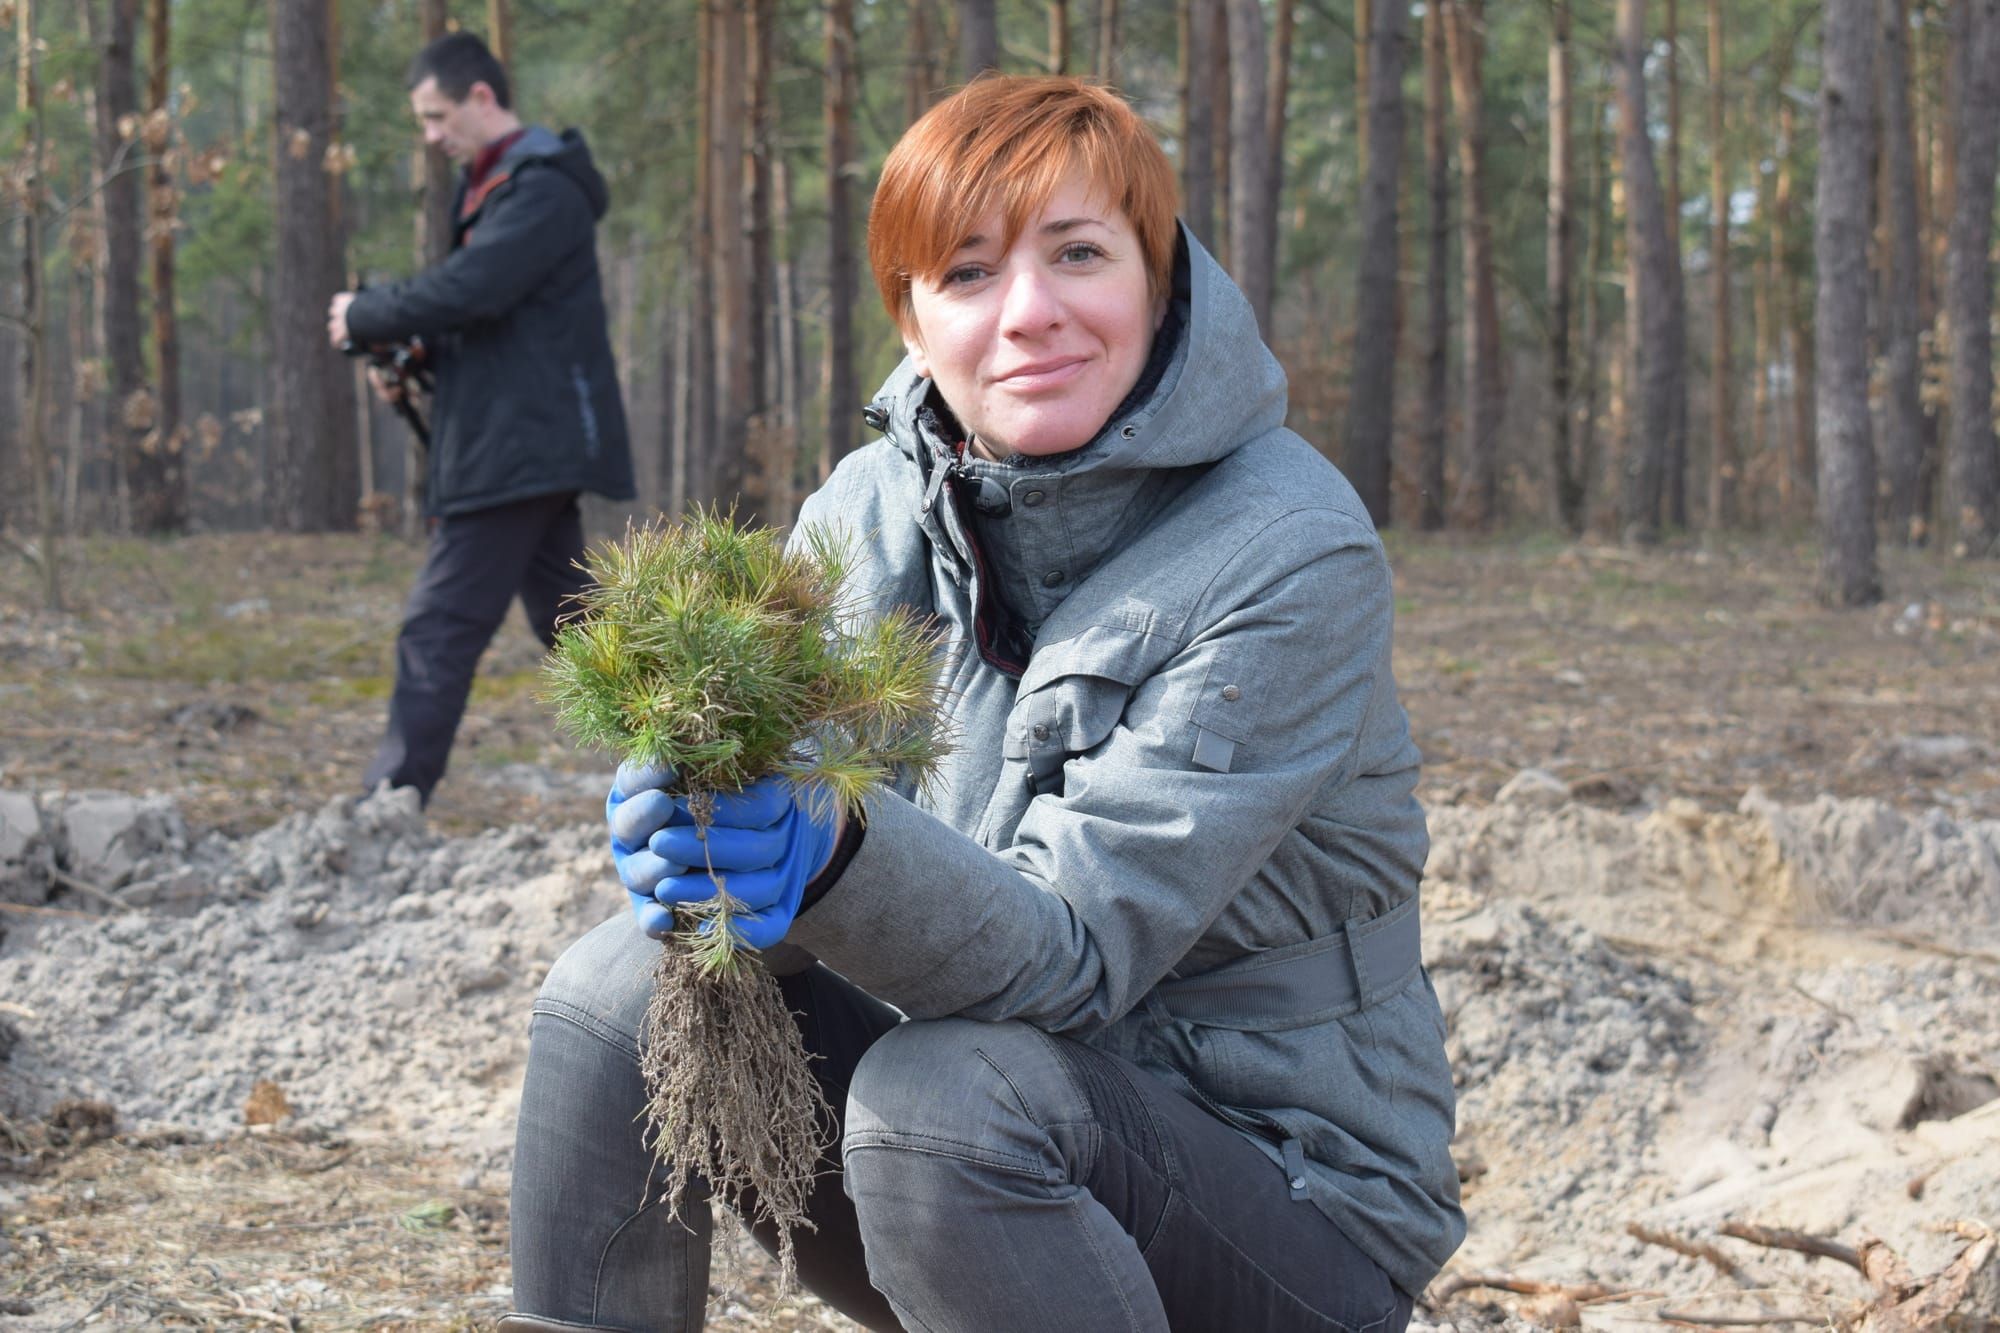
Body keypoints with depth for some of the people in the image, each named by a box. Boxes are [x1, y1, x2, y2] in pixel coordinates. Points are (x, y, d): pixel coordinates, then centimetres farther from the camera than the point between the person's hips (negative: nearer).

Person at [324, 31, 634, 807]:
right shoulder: (491, 184, 18)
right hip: (533, 445, 11)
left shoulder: (544, 189, -15)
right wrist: (412, 361, 4)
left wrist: (363, 318, -12)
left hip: (520, 447, -11)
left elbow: (468, 290, -25)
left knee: (440, 627, -11)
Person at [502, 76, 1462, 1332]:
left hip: (1289, 1189, -5)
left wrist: (841, 853, -44)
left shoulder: (1291, 557, -19)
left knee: (948, 1095, -32)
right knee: (616, 990, -10)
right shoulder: (871, 509, -1)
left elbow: (1077, 944, -25)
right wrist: (699, 858, -33)